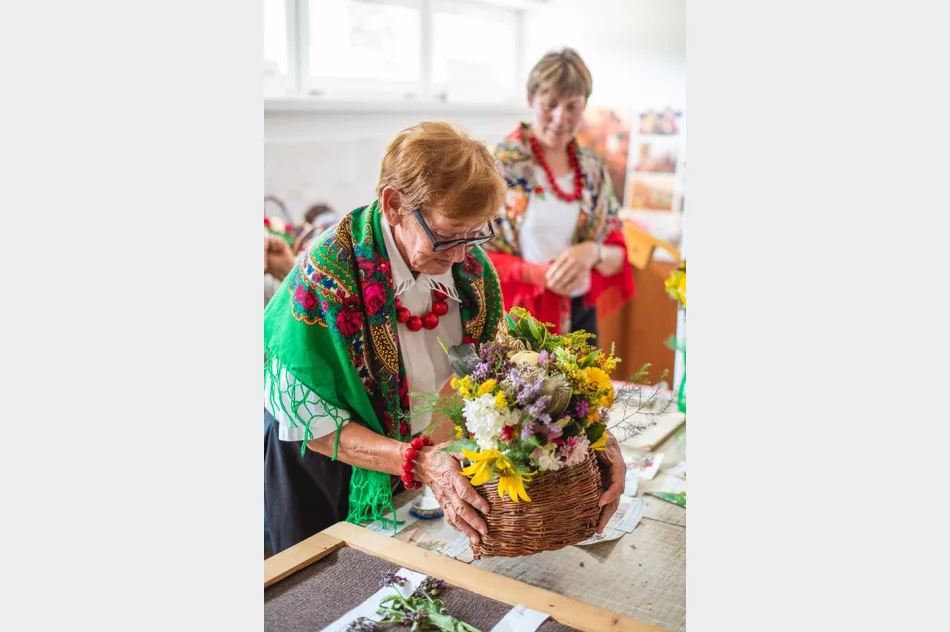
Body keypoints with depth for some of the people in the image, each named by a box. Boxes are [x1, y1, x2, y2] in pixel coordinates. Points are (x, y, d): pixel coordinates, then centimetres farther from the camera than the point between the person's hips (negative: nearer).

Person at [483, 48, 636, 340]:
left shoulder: (594, 170, 4)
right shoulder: (497, 165, -10)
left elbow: (618, 254, 5)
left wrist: (593, 252, -19)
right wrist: (541, 275, -25)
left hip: (579, 316, 4)